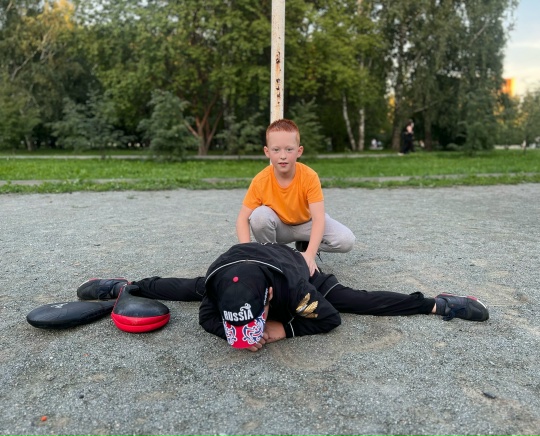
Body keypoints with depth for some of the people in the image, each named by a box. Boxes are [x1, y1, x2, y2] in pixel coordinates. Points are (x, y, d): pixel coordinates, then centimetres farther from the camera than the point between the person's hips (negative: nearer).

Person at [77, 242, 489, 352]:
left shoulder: (294, 288, -46)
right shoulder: (219, 280, -39)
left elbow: (330, 318, -29)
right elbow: (206, 316, -18)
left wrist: (282, 329, -35)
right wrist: (234, 332, -36)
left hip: (299, 267, -2)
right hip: (241, 262, 2)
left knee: (359, 301, -5)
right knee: (188, 290, 15)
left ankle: (437, 304, 7)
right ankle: (124, 286, 36)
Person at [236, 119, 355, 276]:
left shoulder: (310, 177, -28)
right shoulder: (260, 181, -25)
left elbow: (318, 218, -34)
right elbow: (243, 218, -22)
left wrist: (310, 254, -48)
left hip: (306, 223, 0)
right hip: (279, 227, 0)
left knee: (346, 241, -22)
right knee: (259, 215, -34)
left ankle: (303, 247, 5)